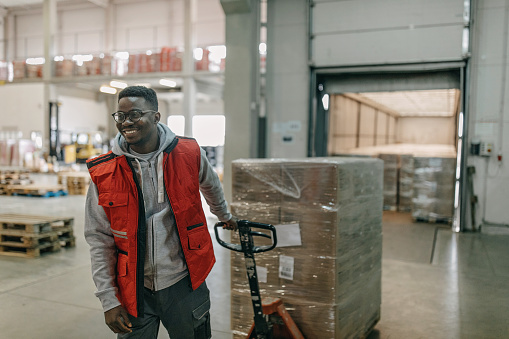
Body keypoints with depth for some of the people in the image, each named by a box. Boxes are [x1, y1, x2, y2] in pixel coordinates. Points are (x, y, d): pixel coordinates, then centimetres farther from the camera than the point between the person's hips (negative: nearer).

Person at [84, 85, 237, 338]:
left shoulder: (189, 154, -6)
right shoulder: (103, 173, -7)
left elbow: (211, 186, 17)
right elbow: (99, 241, -2)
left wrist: (224, 216, 34)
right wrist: (109, 301, -4)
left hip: (183, 282, 1)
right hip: (134, 290, 0)